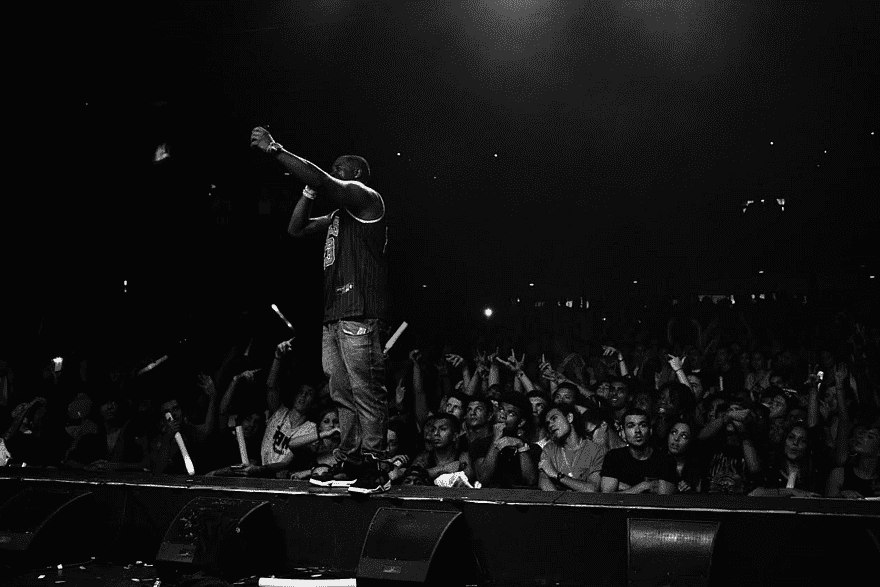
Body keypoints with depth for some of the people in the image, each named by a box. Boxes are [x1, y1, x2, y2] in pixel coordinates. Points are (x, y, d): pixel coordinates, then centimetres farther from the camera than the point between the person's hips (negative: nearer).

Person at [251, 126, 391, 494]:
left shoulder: (366, 197, -1)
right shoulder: (338, 215, 26)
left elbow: (320, 179, -14)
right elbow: (296, 229, 28)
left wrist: (274, 149, -12)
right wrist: (310, 192, 17)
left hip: (359, 313, -9)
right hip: (334, 314, 10)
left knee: (365, 391, -10)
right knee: (342, 394, 9)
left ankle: (375, 468, -9)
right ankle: (348, 463, 14)